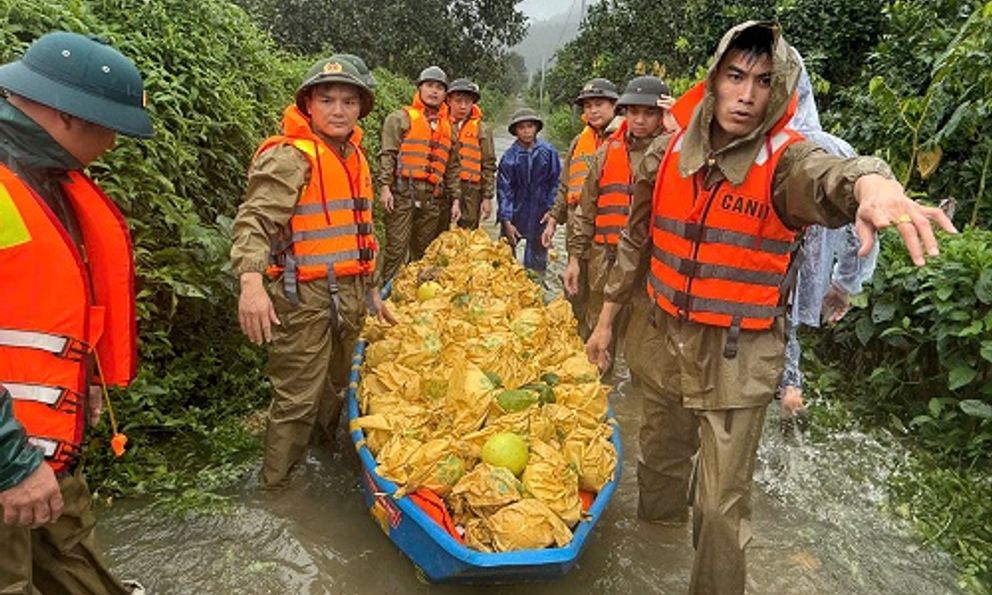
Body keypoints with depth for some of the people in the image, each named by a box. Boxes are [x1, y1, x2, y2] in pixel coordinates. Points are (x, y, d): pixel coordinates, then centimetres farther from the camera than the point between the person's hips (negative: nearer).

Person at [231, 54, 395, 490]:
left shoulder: (355, 156, 15)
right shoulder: (290, 157, -12)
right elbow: (254, 220, -24)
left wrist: (371, 291, 23)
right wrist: (251, 282, -41)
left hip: (348, 296, 8)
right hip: (304, 296, -8)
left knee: (335, 385, 22)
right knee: (299, 398, 0)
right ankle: (275, 488, 19)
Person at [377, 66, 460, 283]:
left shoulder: (448, 127, 20)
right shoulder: (401, 118, 5)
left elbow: (452, 167, 20)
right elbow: (387, 154, -3)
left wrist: (455, 199, 15)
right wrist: (385, 186, -14)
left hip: (432, 198, 5)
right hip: (403, 192, -5)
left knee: (423, 251, 10)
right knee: (397, 247, -6)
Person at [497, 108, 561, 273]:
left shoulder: (548, 151, -6)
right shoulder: (509, 156, -8)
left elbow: (555, 183, 2)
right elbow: (504, 189, -4)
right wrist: (506, 221, -8)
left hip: (540, 215, 1)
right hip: (515, 213, 0)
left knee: (537, 259, 12)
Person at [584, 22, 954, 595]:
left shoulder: (787, 161, -13)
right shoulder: (666, 155, -2)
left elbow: (829, 176, -38)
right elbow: (636, 242, 9)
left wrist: (872, 182, -62)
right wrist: (607, 318, 13)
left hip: (739, 358, -4)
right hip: (663, 339, 4)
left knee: (722, 504, 3)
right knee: (658, 461, 24)